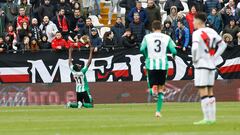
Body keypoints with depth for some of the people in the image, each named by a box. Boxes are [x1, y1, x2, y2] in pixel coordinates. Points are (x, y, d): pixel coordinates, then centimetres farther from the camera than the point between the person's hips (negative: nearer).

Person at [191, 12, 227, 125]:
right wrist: (214, 57, 13)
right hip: (211, 65, 7)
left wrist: (195, 60, -10)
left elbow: (195, 48, -26)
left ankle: (207, 118, -11)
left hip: (201, 65, -7)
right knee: (210, 92, 12)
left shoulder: (197, 33, -12)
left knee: (203, 92, -7)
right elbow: (223, 45, 16)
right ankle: (212, 118, 13)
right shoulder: (212, 32, 10)